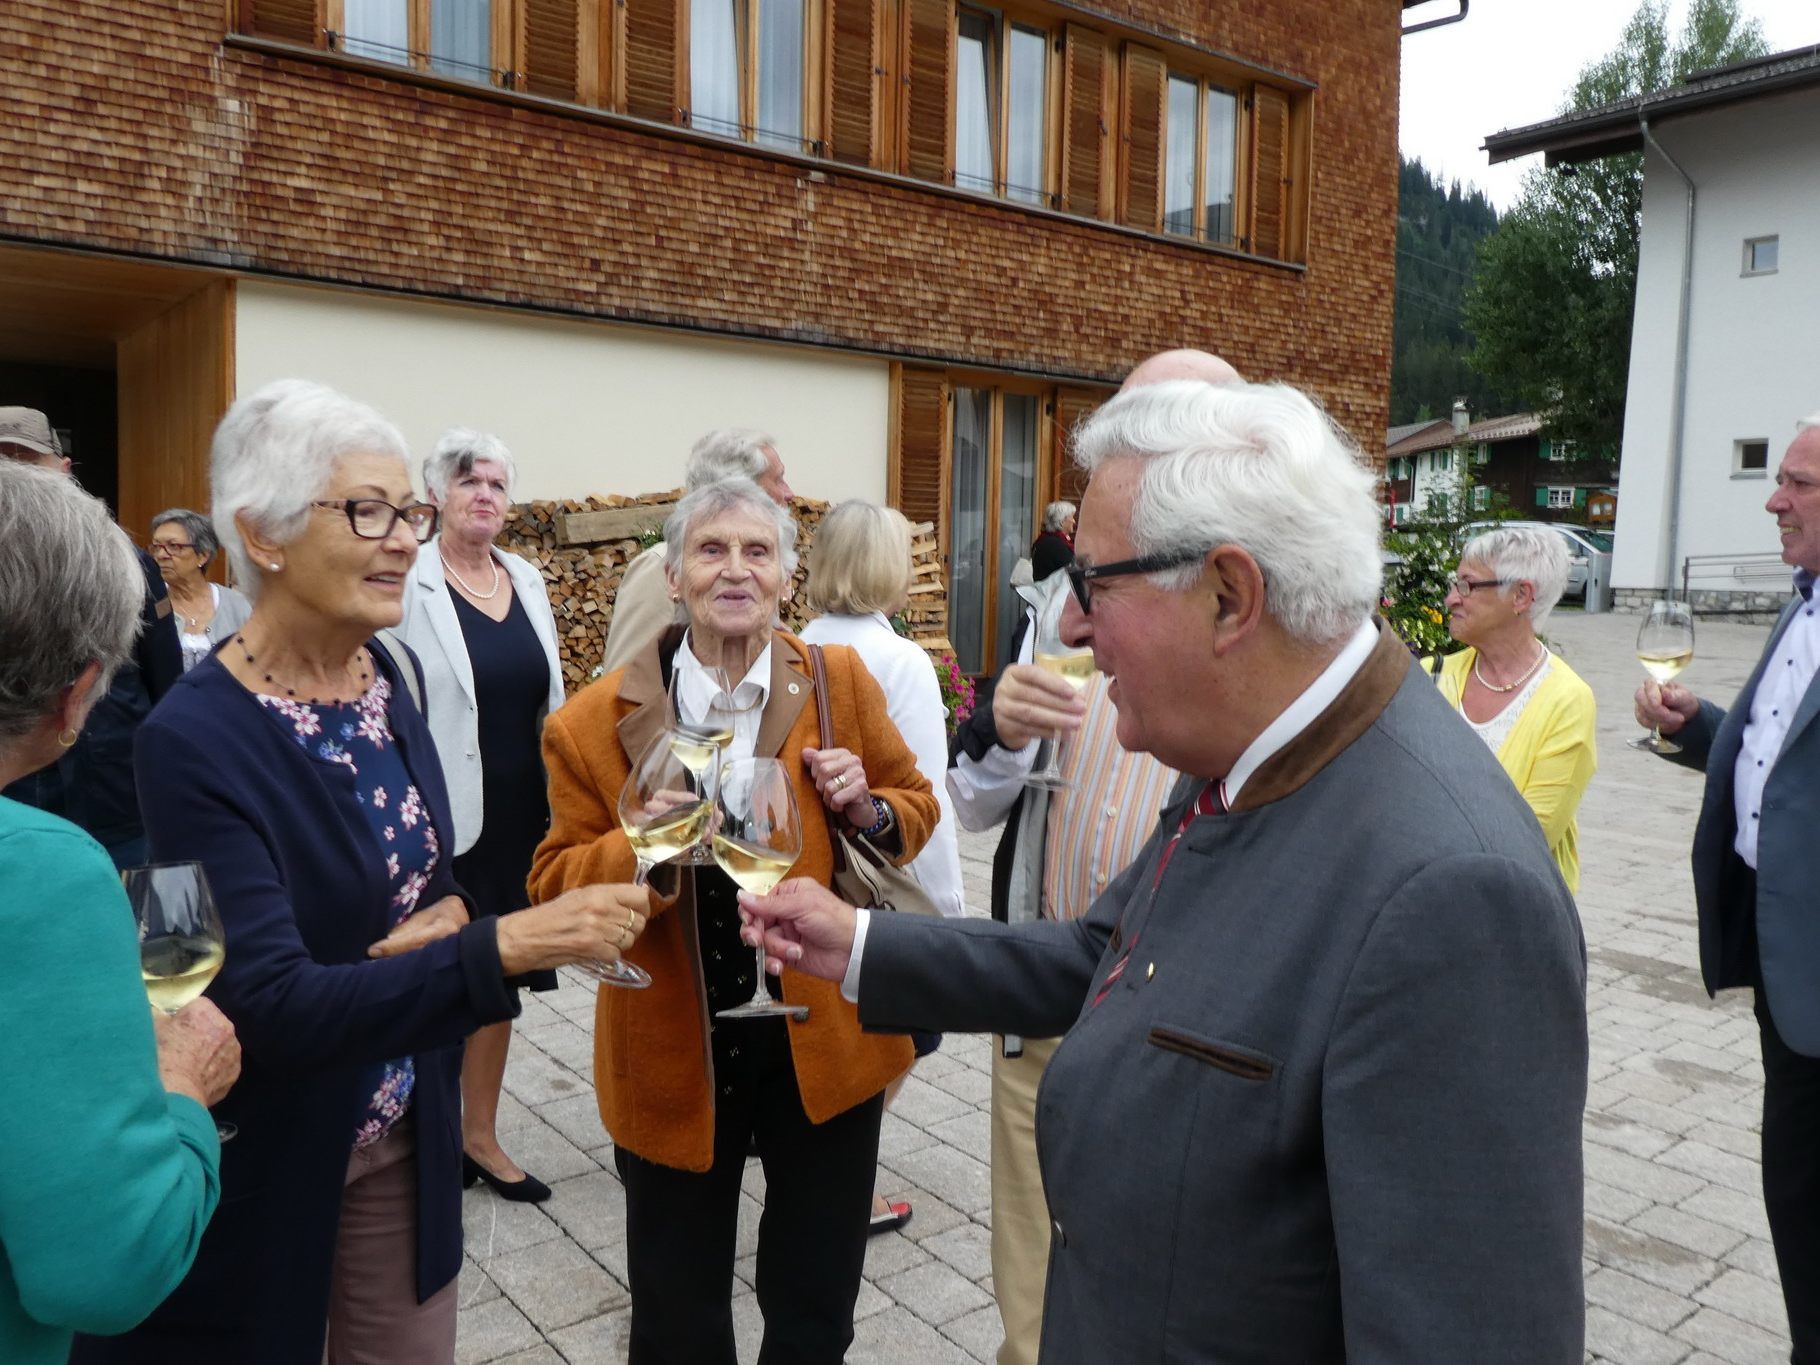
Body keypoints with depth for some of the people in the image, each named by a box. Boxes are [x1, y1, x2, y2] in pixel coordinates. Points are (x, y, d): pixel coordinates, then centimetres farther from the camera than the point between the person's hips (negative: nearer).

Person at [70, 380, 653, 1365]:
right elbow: (273, 1006, -28)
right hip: (257, 1169, -6)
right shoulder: (195, 738, -24)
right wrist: (507, 945, -37)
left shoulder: (395, 674, -3)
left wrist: (446, 914, -13)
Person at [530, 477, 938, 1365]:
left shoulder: (842, 683, -6)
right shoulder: (596, 723, -9)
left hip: (826, 1039, 1)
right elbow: (557, 888, -5)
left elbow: (916, 809, 6)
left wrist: (868, 810, -17)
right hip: (675, 1055, 0)